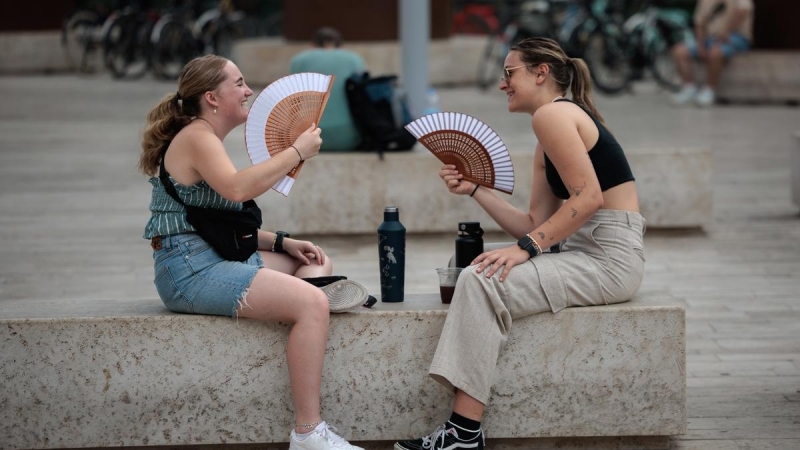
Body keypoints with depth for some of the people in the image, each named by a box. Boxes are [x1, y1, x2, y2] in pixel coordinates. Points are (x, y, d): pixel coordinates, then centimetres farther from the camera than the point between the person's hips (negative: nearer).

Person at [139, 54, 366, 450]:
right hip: (191, 270, -11)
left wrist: (281, 242, 9)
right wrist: (297, 152, -22)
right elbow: (238, 188, -31)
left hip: (215, 256, 11)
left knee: (318, 264, 16)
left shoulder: (205, 139, 20)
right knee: (312, 303, -22)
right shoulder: (196, 137, -11)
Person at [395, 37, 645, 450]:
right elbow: (536, 225, 13)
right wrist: (475, 189, 10)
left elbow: (588, 197, -19)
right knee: (477, 277, 0)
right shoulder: (545, 149, 20)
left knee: (482, 282, -18)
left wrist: (526, 248, -21)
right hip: (587, 254, 10)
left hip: (610, 258, -10)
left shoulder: (553, 113, -9)